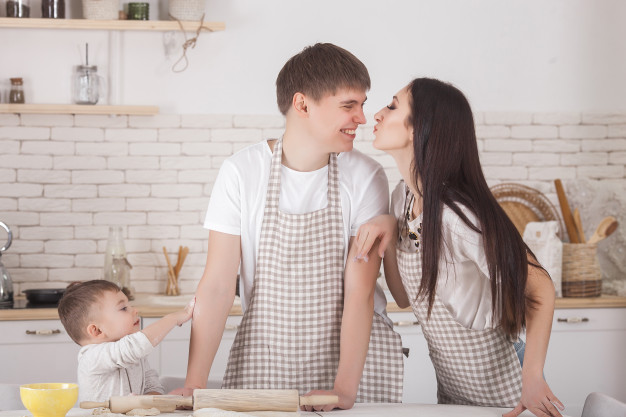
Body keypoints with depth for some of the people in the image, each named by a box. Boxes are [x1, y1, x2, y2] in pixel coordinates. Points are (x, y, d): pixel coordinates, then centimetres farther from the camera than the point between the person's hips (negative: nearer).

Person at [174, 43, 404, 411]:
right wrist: (194, 385, -14)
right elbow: (218, 285, -7)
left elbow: (359, 293, -11)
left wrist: (344, 389, -21)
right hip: (266, 353, 0)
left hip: (355, 349, 0)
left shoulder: (366, 178, -6)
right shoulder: (242, 172, -6)